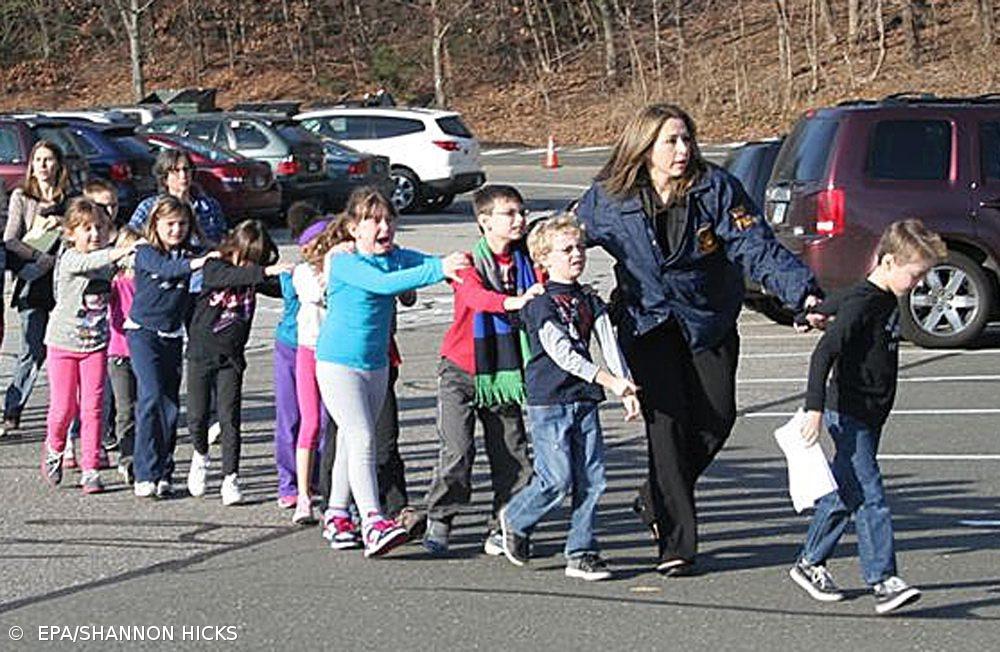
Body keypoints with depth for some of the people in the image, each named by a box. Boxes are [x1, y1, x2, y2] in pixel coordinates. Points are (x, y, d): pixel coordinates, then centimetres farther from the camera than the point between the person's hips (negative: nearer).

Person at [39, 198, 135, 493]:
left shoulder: (109, 262, 2)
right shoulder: (69, 259, -13)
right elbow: (89, 262, -33)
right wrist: (124, 250, -45)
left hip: (96, 343, 3)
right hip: (64, 342, -3)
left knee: (93, 407, -3)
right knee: (64, 407, 1)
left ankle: (90, 470, 4)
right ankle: (54, 450, 31)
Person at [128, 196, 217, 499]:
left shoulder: (188, 256, 6)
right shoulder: (146, 253, -6)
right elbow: (164, 268, -27)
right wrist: (192, 264, -43)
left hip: (173, 336, 4)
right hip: (143, 332, -4)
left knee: (171, 403, 2)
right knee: (151, 397, -16)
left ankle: (163, 473, 12)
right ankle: (145, 474, -13)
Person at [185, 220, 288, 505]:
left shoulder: (254, 275, 2)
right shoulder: (214, 266, -10)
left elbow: (281, 289, -7)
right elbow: (230, 276, -30)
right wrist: (265, 271, -42)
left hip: (231, 357, 2)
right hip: (201, 353, -2)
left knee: (229, 418, -5)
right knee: (197, 417, 3)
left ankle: (230, 479, 1)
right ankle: (200, 457, 32)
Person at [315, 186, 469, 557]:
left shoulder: (395, 257, 4)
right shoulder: (343, 262, -18)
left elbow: (430, 262, -7)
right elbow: (383, 283, -32)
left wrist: (455, 265, -30)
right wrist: (438, 270, -39)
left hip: (376, 363, 7)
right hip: (338, 363, -7)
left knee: (351, 442, 16)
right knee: (361, 439, -17)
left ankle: (338, 516, 28)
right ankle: (373, 524, -24)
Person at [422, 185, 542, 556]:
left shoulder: (525, 262, 5)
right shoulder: (470, 263, -9)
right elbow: (475, 296, -29)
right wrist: (513, 302, -47)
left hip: (506, 372, 4)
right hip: (462, 371, -4)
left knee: (511, 454, 1)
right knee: (457, 450, -11)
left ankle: (502, 530, 13)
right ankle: (439, 521, 6)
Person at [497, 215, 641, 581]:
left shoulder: (590, 302, 13)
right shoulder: (540, 303, -9)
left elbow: (610, 346, 6)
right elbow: (561, 353, -18)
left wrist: (627, 389, -7)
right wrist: (609, 380, -24)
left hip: (584, 400, 6)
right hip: (548, 402, -6)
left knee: (591, 479, 1)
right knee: (557, 480, -8)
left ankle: (582, 552, 9)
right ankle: (515, 519, 18)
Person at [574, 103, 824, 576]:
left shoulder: (716, 189, -11)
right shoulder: (608, 200, -8)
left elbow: (758, 248, -17)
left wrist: (804, 293, -29)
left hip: (709, 322, 2)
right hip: (647, 324, -1)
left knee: (716, 417, -4)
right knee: (667, 420, -13)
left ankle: (657, 501, 23)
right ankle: (675, 543, -7)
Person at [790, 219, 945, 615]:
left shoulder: (887, 300, 9)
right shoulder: (860, 304, -19)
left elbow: (829, 307, 24)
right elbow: (824, 353, -26)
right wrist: (815, 409, -30)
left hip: (869, 417, 9)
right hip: (850, 415, -9)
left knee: (845, 492, 14)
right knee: (868, 496, -12)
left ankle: (810, 564, 25)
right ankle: (883, 581, -14)